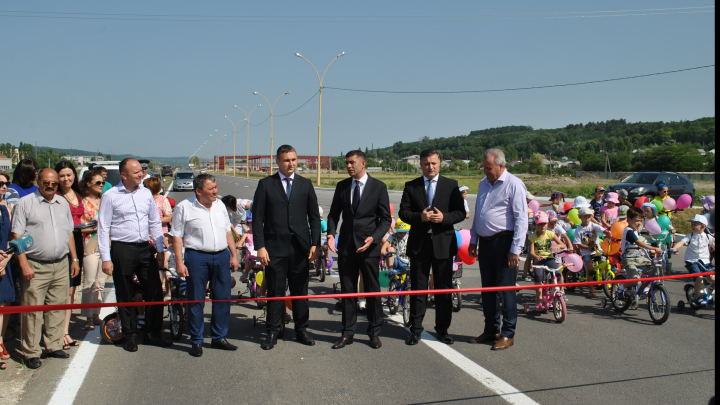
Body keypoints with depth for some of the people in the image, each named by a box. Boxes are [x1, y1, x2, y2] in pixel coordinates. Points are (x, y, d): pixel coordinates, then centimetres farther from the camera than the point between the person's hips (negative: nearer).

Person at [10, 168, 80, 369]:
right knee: (33, 310, -2)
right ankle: (31, 353, 7)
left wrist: (74, 258, 15)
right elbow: (16, 236, -6)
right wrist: (24, 264, -13)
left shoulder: (63, 203, 14)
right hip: (35, 266, -5)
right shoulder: (25, 203, -2)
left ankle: (54, 346, 21)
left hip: (61, 265, 5)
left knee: (57, 307, 9)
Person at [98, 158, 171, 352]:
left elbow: (155, 223, 15)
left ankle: (152, 334, 18)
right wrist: (106, 258, -9)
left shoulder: (146, 193, 8)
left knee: (155, 291, 5)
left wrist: (160, 249, 10)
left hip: (146, 249, 4)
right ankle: (130, 336, 20)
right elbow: (103, 229, -5)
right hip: (122, 250, -4)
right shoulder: (110, 196, -5)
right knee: (126, 296, 6)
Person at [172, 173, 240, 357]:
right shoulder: (184, 208, -4)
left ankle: (219, 337, 22)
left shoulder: (220, 205, 12)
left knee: (223, 298, 8)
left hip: (222, 256, 5)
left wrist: (234, 254, 12)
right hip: (197, 257, -5)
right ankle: (196, 341, 15)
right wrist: (179, 262, -10)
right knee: (196, 301, 3)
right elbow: (177, 237, -4)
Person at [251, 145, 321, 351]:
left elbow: (314, 216, 9)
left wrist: (315, 244, 0)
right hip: (275, 248, -2)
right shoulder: (265, 184, 3)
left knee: (300, 291, 8)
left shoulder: (305, 184, 8)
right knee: (275, 291, 4)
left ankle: (301, 330, 21)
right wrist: (260, 246, -8)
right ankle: (272, 332, 17)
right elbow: (257, 218, 0)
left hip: (300, 248, 2)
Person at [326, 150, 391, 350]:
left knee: (372, 291, 5)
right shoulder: (342, 186, 8)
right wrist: (331, 234, -6)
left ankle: (374, 333, 17)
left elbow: (385, 219, -2)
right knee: (347, 291, 8)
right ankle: (348, 333, 17)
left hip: (369, 246, -3)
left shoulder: (378, 187, -2)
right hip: (346, 246, 3)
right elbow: (333, 214, 12)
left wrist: (373, 238, -17)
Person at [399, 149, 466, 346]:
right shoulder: (411, 186, 6)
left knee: (444, 288, 7)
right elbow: (403, 212, 1)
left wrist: (444, 217, -17)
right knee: (418, 288, 5)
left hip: (443, 243, 0)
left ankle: (442, 328, 21)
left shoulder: (451, 185, 5)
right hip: (419, 243, 0)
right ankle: (416, 329, 15)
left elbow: (461, 212, 1)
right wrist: (419, 217, -17)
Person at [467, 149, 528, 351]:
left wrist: (515, 249, -17)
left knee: (506, 289, -1)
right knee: (487, 288, 12)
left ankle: (508, 334, 10)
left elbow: (521, 218, -13)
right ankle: (491, 330, 24)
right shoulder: (484, 183, 15)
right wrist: (473, 240, 18)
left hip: (503, 242, -7)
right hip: (485, 242, 7)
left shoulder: (513, 184, -8)